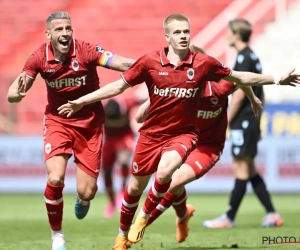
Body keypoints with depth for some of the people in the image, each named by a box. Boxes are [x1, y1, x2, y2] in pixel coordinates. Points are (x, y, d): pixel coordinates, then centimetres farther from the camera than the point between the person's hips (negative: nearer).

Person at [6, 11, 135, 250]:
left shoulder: (85, 51, -20)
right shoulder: (39, 57, -12)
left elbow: (121, 63, -30)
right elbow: (14, 93, -10)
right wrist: (16, 94, -35)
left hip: (89, 123, -1)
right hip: (57, 121, 1)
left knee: (86, 192, -3)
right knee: (55, 179, -21)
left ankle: (82, 199, 40)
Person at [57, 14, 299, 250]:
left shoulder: (203, 63, -9)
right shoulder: (150, 61, -11)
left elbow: (239, 77, 5)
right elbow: (119, 86, -2)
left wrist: (277, 79, 5)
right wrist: (81, 101, -5)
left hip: (183, 134, -1)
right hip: (152, 133, 1)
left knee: (164, 171, -30)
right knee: (135, 187, 11)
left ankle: (145, 217, -2)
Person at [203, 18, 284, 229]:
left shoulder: (244, 58, -13)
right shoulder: (253, 57, 16)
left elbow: (239, 94, -19)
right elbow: (260, 95, 21)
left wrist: (225, 122, -15)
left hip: (243, 121, -10)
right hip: (251, 121, 10)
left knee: (242, 169, -6)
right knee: (249, 170, 12)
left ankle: (229, 218, -3)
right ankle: (272, 215, 10)